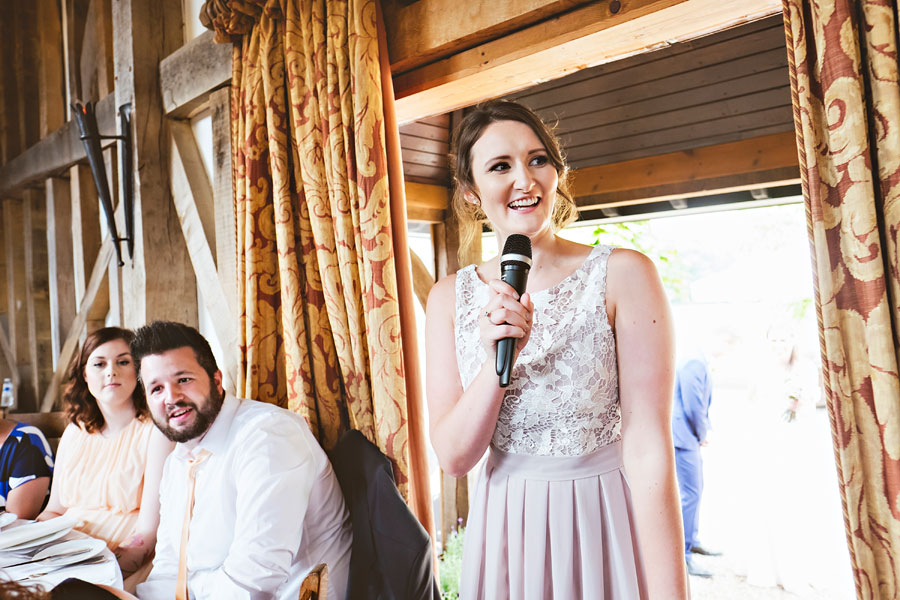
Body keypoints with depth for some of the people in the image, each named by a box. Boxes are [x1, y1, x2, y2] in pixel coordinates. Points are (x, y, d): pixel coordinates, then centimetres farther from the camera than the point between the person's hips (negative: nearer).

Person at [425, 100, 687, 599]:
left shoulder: (623, 275, -13)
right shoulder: (450, 298, -4)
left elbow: (648, 450, -16)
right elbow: (453, 456, -7)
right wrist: (499, 360, -22)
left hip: (610, 526, -2)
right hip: (505, 532, 3)